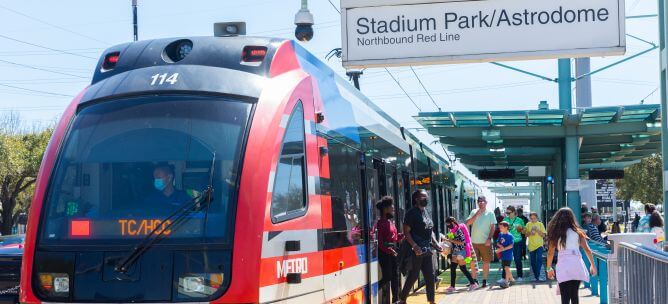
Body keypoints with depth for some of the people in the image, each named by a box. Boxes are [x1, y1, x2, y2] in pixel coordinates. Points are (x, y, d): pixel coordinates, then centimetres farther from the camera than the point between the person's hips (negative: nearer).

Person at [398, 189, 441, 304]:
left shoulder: (426, 213, 16)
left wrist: (435, 243, 11)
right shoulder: (411, 213, -8)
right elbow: (406, 231, -14)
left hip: (427, 250, 8)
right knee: (413, 276, -4)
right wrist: (414, 246, -23)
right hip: (417, 250, -8)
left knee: (430, 276, 7)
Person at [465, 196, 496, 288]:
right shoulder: (474, 212, 7)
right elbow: (468, 223, -2)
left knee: (486, 261, 2)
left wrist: (489, 238, -14)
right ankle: (474, 280, 17)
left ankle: (484, 280, 11)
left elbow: (493, 227, -3)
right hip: (474, 241, 2)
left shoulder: (490, 213, 1)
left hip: (485, 242, -2)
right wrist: (477, 214, -11)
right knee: (473, 261, 7)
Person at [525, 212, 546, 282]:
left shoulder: (540, 224, 2)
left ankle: (538, 276, -18)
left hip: (539, 245, -3)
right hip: (531, 246, 3)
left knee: (539, 259, -17)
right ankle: (536, 276, 17)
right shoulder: (528, 224, 7)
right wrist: (530, 233, -13)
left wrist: (537, 230, -16)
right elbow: (526, 235, 7)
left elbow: (543, 235, 0)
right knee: (533, 262, 6)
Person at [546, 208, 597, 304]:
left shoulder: (555, 233, 7)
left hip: (563, 266, -2)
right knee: (574, 294, 18)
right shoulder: (577, 232, 10)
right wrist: (592, 265, 18)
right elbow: (587, 250, 9)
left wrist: (549, 268, 17)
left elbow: (550, 253, 6)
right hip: (577, 264, 2)